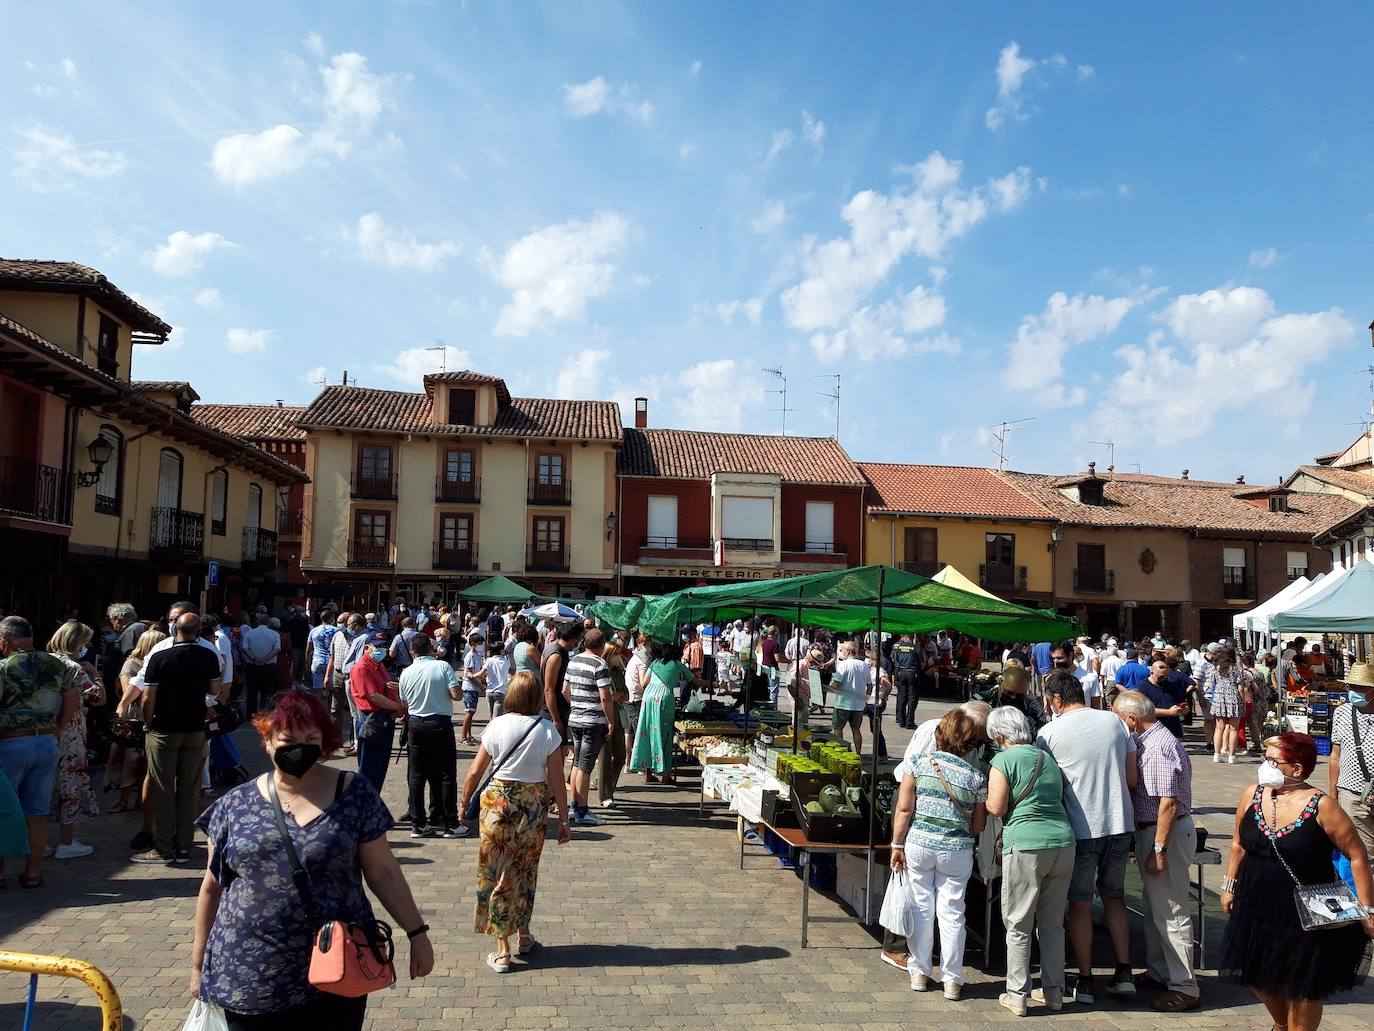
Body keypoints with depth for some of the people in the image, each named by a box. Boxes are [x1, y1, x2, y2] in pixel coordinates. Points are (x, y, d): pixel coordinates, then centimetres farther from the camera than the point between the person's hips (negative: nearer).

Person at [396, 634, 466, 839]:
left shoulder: (406, 673, 2)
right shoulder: (443, 666, -9)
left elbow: (404, 704, 9)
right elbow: (456, 695, -15)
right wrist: (457, 689, 5)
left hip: (415, 725, 3)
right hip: (440, 724, -3)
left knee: (416, 776, 9)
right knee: (446, 775, 3)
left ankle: (418, 824, 12)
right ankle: (450, 824, 6)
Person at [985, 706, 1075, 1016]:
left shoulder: (1003, 761, -5)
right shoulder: (1048, 758, 14)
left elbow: (996, 807, -9)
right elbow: (1061, 800, 19)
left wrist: (986, 796, 11)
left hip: (1026, 846, -6)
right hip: (1063, 842, 6)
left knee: (1018, 925, 6)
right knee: (1053, 923, 17)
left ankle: (1017, 995, 12)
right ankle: (1054, 991, 25)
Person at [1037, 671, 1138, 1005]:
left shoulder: (1049, 733, -9)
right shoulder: (1114, 721, 3)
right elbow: (1132, 779, 7)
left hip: (1080, 828, -4)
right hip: (1121, 823, 4)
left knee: (1080, 903, 8)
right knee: (1114, 896, 20)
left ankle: (1085, 982, 14)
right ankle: (1124, 973, 19)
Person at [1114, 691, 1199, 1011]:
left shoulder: (1158, 748, -23)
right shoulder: (1147, 741, 8)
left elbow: (1169, 804, -26)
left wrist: (1159, 849, -24)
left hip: (1167, 833, -11)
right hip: (1149, 830, 11)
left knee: (1170, 912, -2)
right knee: (1154, 906, 21)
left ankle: (1185, 989, 8)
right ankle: (1159, 972, 34)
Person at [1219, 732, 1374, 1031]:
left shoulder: (1321, 807, -18)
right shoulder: (1252, 794, -4)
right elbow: (1239, 844, 9)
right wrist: (1229, 885, 11)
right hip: (1257, 906, 5)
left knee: (1303, 987, 9)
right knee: (1259, 976, 18)